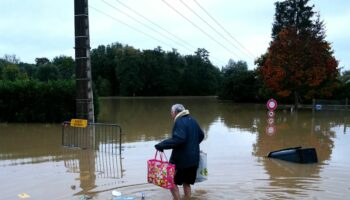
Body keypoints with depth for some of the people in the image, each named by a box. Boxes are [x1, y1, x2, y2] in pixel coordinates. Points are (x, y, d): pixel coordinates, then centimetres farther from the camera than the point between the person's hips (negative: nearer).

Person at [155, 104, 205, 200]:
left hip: (181, 159, -8)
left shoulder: (179, 122, -17)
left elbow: (178, 139, -31)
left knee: (172, 182, 6)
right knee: (186, 182, 18)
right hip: (194, 159, 8)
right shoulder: (192, 120, 10)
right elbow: (201, 135, 22)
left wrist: (161, 145, -30)